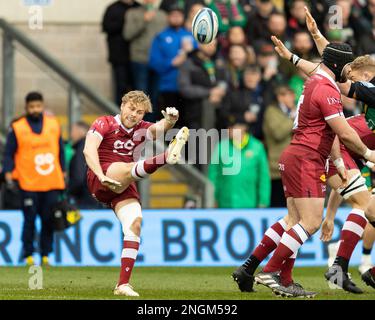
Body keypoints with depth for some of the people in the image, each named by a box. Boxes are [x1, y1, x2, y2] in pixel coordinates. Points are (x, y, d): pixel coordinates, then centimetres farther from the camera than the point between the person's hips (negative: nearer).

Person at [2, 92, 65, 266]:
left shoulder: (54, 124, 10)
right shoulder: (17, 128, -1)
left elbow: (60, 150, 17)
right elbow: (9, 153, 1)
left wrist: (63, 172, 15)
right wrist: (8, 172, -10)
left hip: (51, 183, 3)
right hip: (28, 184, -3)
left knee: (49, 220, 3)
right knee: (30, 220, -4)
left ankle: (45, 255, 11)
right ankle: (28, 256, 4)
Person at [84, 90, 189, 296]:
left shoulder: (141, 130, 15)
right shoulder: (104, 123, 2)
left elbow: (158, 128, -8)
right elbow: (89, 149, -14)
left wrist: (170, 120, -32)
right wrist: (101, 176, -29)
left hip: (124, 188, 5)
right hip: (100, 183, -5)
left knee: (135, 223, -15)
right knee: (132, 168, -31)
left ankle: (123, 284, -15)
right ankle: (168, 157, -64)